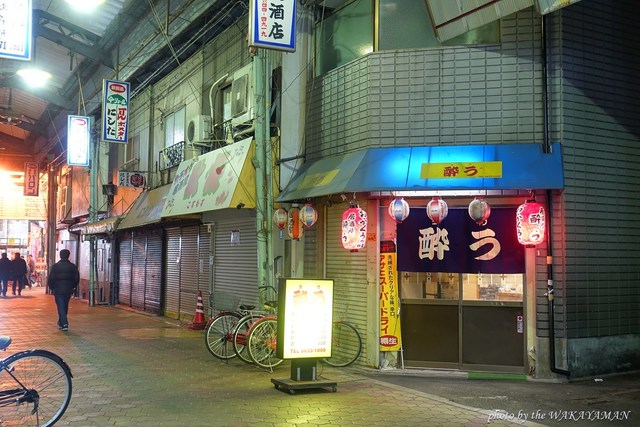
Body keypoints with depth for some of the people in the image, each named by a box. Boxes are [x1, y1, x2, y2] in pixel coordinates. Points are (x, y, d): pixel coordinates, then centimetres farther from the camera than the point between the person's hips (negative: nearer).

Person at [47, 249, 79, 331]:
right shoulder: (73, 267, -1)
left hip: (58, 290, -3)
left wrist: (51, 288, 10)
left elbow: (50, 279, -5)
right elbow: (77, 279, 3)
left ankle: (64, 324, -14)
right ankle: (61, 323, 30)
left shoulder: (55, 266, -7)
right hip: (68, 290, 3)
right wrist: (73, 287, 17)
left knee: (61, 307, -2)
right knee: (65, 307, 17)